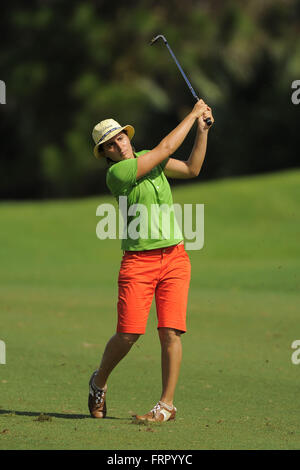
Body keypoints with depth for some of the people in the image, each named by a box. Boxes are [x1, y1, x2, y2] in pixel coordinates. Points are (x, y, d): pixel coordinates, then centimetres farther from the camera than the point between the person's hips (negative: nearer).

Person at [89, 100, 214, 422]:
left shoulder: (147, 158, 12)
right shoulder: (116, 173, -11)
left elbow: (192, 168, 22)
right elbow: (166, 147, -11)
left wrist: (202, 130, 12)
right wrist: (192, 114, -1)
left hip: (174, 258, 5)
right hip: (138, 261, -5)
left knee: (171, 332, -7)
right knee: (128, 334, -9)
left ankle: (166, 405, -1)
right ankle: (99, 383, 20)